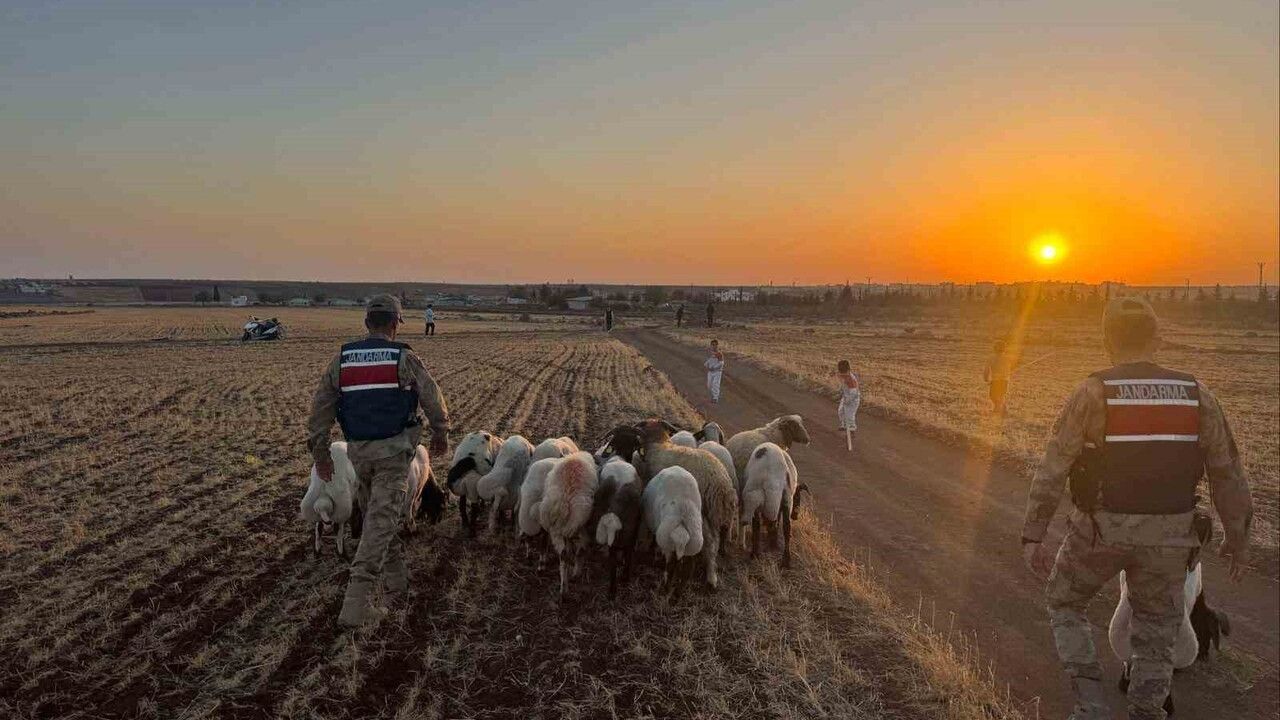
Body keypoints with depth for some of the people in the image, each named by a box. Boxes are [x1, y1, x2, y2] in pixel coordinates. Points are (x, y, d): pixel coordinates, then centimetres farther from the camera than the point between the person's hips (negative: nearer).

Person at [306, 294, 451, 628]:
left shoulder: (342, 358, 4)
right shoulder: (404, 358, -7)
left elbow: (320, 407, 5)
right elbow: (433, 400, -3)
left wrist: (320, 452, 12)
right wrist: (441, 434, 15)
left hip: (358, 450, 5)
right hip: (393, 449, -5)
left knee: (379, 511, 24)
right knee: (381, 520, -5)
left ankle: (396, 574, 36)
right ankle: (355, 604, -10)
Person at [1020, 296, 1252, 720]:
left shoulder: (1092, 393, -13)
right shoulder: (1196, 395, -4)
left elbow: (1052, 470, -16)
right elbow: (1227, 474, 2)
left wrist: (1032, 537, -11)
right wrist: (1238, 539, 14)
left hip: (1101, 529, -2)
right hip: (1166, 536, 3)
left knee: (1065, 604, 22)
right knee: (1156, 637, 19)